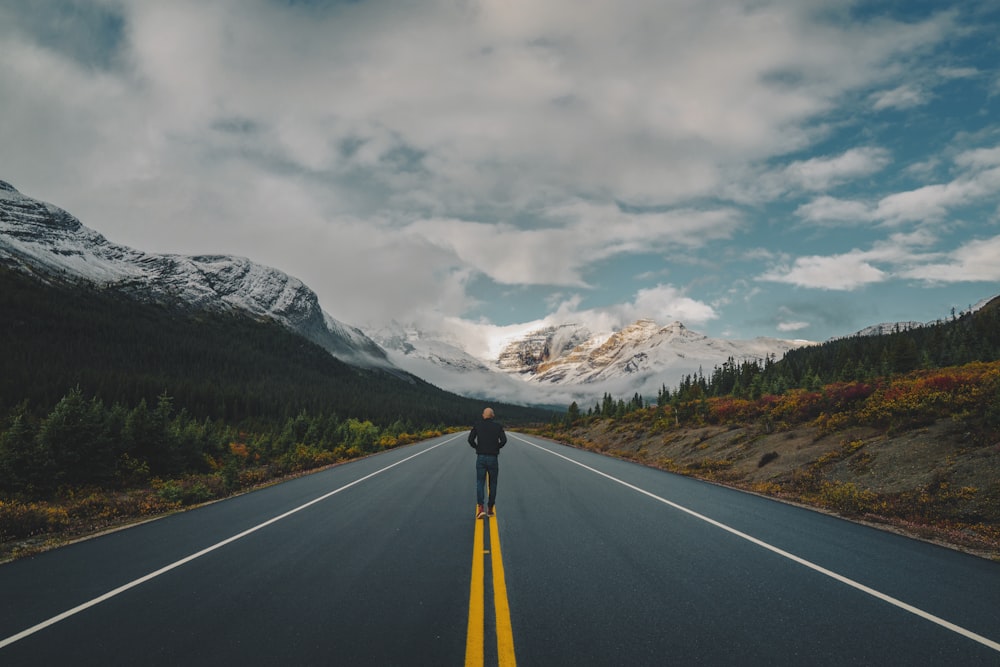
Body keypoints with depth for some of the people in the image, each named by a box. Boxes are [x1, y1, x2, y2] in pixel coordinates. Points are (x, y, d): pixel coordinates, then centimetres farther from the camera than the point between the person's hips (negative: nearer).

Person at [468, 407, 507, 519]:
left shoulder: (477, 425, 3)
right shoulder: (498, 425, 1)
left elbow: (470, 439, -8)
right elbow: (503, 440, -12)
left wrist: (477, 448, 10)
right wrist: (497, 447, 8)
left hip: (481, 458, 0)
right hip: (493, 459, 0)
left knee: (480, 483, 3)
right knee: (492, 484, 14)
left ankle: (480, 508, -15)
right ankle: (490, 509, 19)